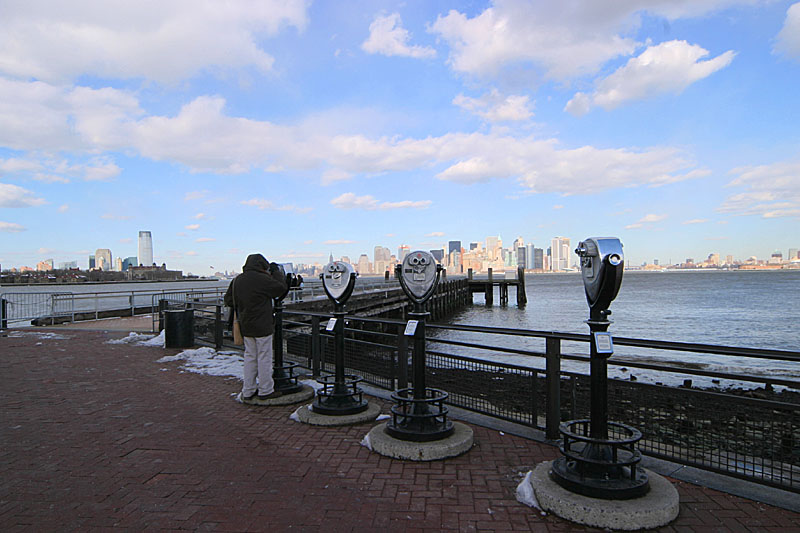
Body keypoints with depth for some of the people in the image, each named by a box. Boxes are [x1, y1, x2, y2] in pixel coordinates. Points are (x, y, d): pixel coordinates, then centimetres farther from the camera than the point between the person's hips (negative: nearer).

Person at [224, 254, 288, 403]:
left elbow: (228, 300, 12)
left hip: (245, 326, 7)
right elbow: (281, 287, -6)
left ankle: (248, 392, 21)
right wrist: (275, 271, 5)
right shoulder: (262, 279, -17)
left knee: (250, 356, 15)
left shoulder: (237, 280, 6)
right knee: (264, 357, 3)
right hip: (262, 326, -7)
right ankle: (265, 391, 11)